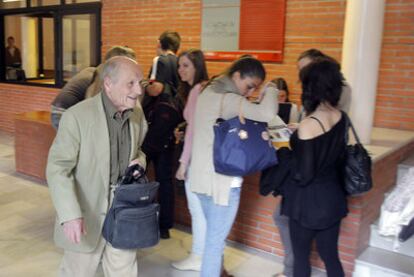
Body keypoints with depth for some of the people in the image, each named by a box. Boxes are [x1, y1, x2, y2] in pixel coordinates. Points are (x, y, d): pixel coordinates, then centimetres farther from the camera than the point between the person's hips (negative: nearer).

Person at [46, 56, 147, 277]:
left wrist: (139, 162, -8)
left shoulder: (137, 113, -1)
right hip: (87, 214, -4)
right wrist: (70, 215, -26)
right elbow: (58, 168, -17)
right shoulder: (77, 116, -19)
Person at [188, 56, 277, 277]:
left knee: (213, 234, 25)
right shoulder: (228, 99, -20)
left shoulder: (208, 92, 9)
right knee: (216, 240, 4)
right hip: (222, 180, -9)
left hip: (202, 175, 9)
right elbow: (267, 114, -32)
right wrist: (271, 90, -12)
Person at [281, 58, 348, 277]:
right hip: (333, 197, 6)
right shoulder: (341, 117, -2)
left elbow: (303, 175, -21)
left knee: (301, 256, 14)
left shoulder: (308, 125, -24)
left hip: (308, 202, -6)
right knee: (330, 256, 18)